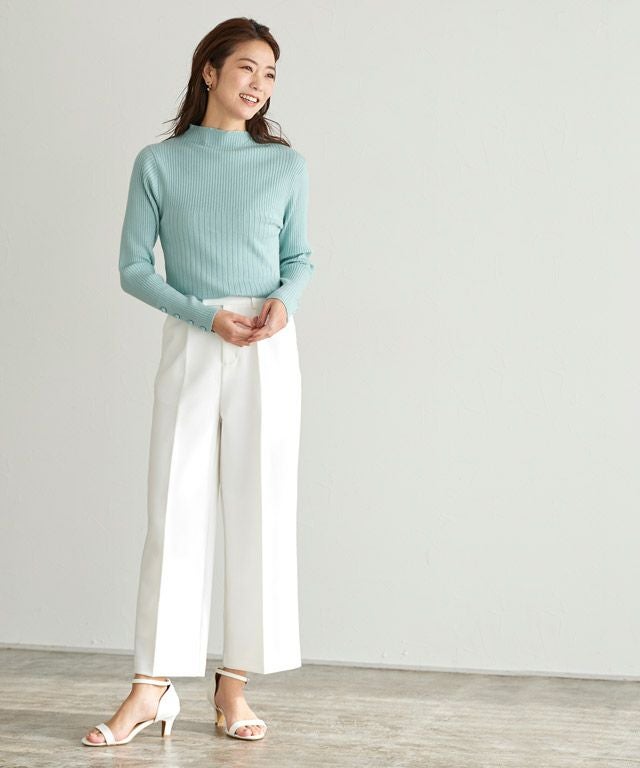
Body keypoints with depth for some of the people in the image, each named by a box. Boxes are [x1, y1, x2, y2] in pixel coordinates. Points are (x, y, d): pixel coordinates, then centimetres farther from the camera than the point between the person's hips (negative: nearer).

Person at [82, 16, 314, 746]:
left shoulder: (285, 166, 7)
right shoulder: (159, 164, 3)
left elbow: (299, 257, 14)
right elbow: (133, 267, 2)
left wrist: (283, 301, -8)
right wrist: (206, 315, -11)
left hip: (267, 353, 1)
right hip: (190, 349, -1)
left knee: (259, 512, 1)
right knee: (175, 510, -3)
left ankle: (233, 683, 10)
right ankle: (153, 687, 2)